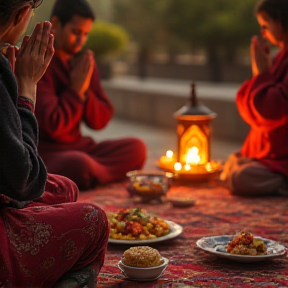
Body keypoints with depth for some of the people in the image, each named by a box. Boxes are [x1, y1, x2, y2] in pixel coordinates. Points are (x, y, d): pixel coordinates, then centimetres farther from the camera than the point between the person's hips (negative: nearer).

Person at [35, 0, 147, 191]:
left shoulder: (84, 62, 10)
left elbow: (100, 121, 8)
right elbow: (53, 125, -21)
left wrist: (84, 90, -9)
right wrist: (76, 89, -12)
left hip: (77, 147, 8)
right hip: (44, 151, -7)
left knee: (136, 148, -9)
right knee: (78, 165, -38)